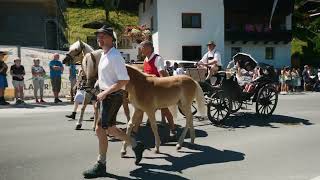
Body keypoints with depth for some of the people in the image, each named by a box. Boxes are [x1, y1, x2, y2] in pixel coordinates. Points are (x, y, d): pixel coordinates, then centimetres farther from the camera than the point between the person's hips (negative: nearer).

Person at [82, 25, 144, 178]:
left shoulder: (115, 57, -18)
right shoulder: (103, 55, 11)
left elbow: (124, 81, -23)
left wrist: (105, 93, -23)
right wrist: (97, 82, 9)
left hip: (113, 96, -10)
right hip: (105, 95, 10)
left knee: (100, 129, -4)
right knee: (109, 129, 17)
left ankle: (101, 166, 13)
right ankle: (136, 145, 33)